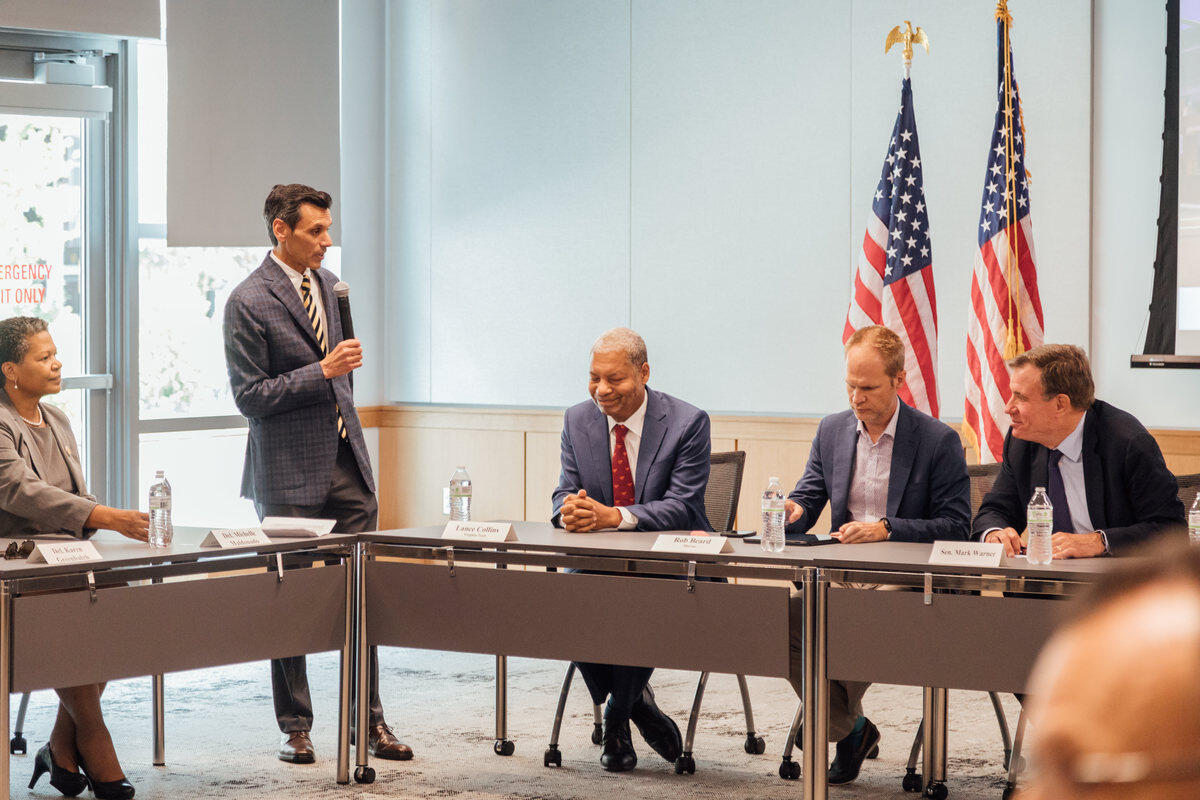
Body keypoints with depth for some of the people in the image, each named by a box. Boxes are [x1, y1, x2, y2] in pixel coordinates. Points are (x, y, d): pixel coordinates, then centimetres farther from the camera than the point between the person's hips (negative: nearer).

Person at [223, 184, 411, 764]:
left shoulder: (327, 284, 12)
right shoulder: (248, 302, -11)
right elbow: (249, 396, -13)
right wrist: (323, 372, -18)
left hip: (346, 462, 6)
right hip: (290, 473, -6)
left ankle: (369, 722, 9)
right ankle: (294, 727, 12)